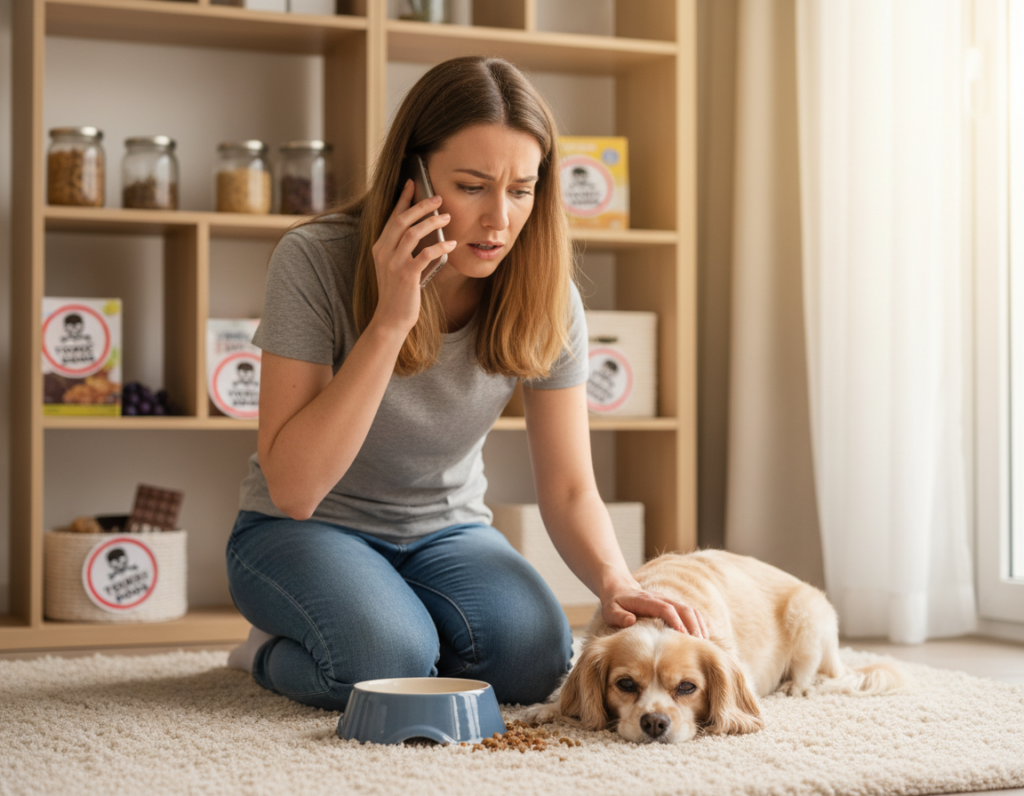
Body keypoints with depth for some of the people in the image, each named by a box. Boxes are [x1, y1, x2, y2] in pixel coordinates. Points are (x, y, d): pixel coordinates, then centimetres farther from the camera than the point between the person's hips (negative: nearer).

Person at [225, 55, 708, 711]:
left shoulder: (547, 299, -13)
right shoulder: (315, 262, -23)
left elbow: (569, 490, -10)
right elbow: (292, 489, -26)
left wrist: (616, 583, -32)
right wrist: (391, 321, -34)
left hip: (446, 533, 3)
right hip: (305, 530, -3)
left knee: (535, 657, -26)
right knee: (386, 662, -33)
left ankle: (402, 622, 7)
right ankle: (272, 653, 3)